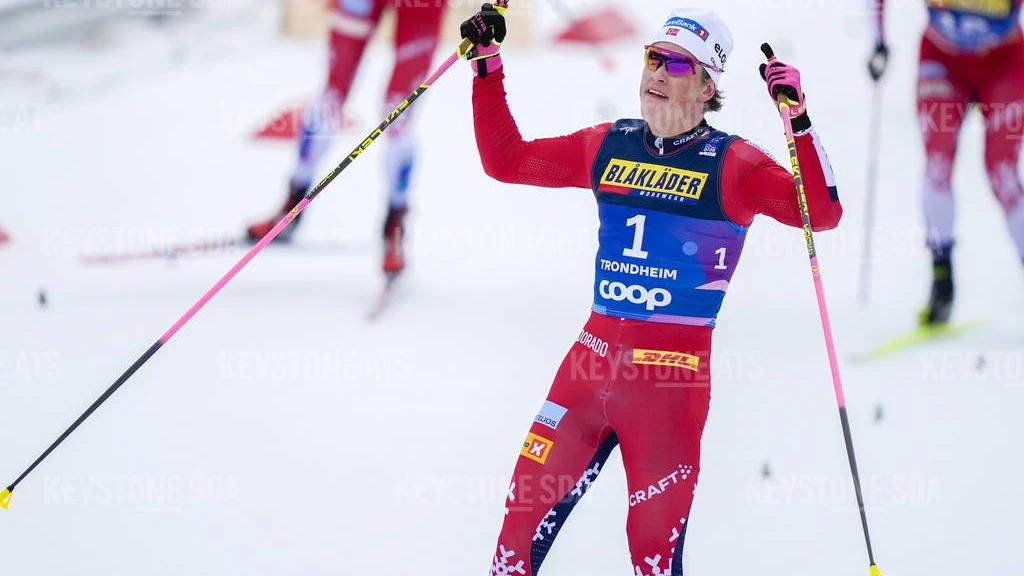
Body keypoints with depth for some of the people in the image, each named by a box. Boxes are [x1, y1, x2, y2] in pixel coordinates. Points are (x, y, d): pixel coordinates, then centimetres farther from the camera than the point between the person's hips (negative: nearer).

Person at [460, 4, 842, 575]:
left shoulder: (730, 164, -4)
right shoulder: (607, 147, 10)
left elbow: (822, 212, -16)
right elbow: (506, 160, 20)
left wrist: (799, 120, -27)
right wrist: (488, 67, 14)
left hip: (674, 374, -4)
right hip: (593, 357, 4)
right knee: (526, 513, 4)